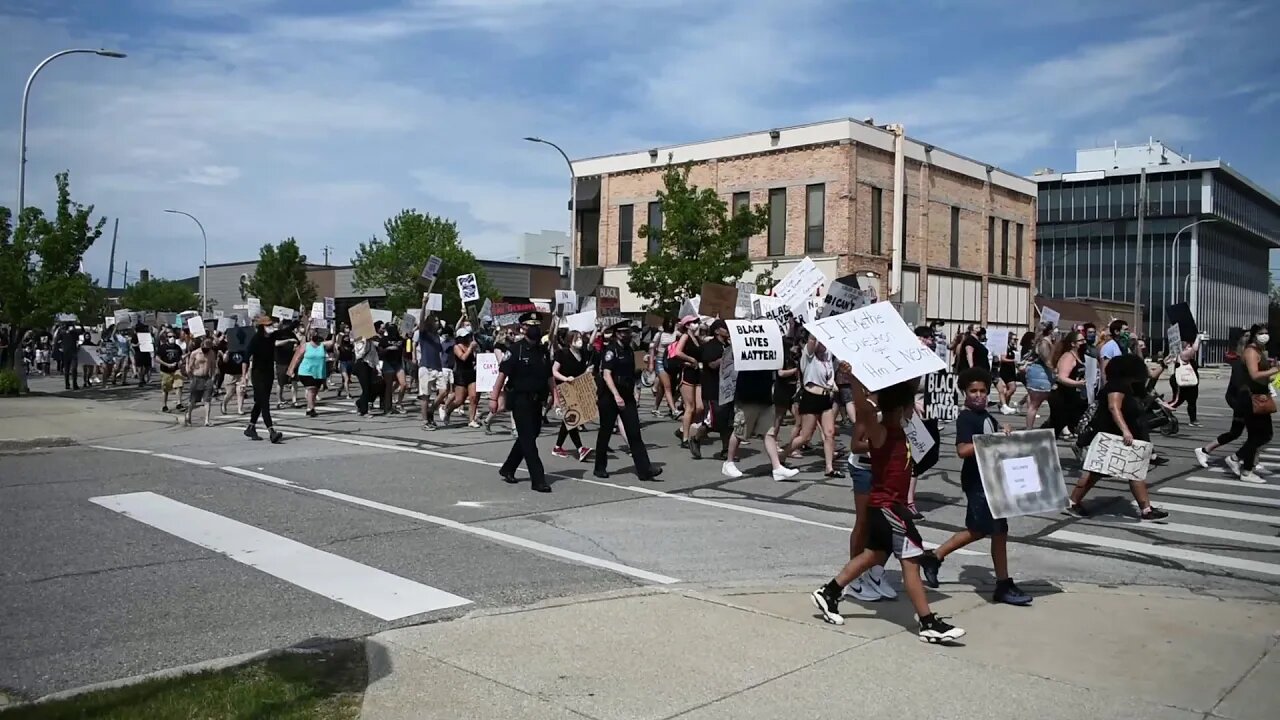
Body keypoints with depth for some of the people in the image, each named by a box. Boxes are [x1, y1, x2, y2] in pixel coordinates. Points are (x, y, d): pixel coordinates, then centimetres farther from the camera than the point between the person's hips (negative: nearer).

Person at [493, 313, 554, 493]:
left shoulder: (543, 351, 9)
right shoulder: (516, 349, -10)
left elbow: (549, 376, 15)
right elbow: (502, 373, -12)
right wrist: (494, 397, -16)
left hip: (537, 401, 7)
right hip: (520, 400, -7)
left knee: (528, 437, 15)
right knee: (528, 439, -6)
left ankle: (507, 469, 31)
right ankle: (538, 480, -5)